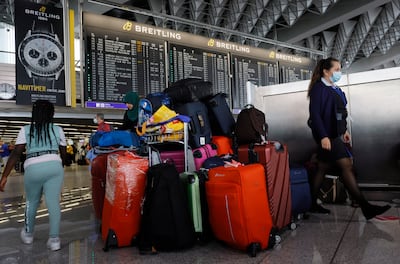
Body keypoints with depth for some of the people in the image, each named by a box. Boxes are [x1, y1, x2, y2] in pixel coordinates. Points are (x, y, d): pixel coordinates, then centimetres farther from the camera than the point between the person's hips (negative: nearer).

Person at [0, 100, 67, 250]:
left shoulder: (26, 130, 7)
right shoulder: (58, 130, 11)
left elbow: (16, 154, -1)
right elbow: (64, 154, 16)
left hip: (33, 168, 0)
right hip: (54, 166, 0)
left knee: (32, 202, 20)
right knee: (53, 202, 0)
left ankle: (28, 234, 37)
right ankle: (54, 239, -1)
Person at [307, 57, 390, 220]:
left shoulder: (334, 89, 16)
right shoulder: (319, 88, -10)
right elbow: (314, 114, -17)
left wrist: (344, 130, 16)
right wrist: (323, 137, -22)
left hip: (334, 134, 9)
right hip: (326, 135, -9)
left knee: (323, 168, 10)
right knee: (346, 165, -11)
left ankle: (313, 204, 19)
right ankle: (365, 208, -7)